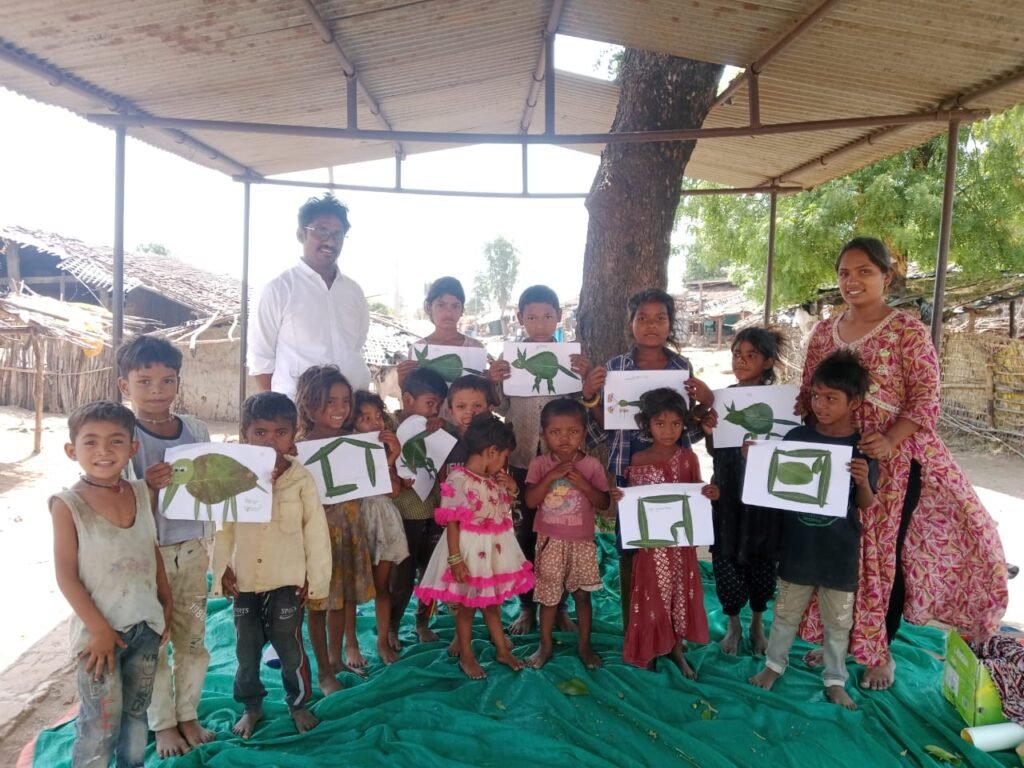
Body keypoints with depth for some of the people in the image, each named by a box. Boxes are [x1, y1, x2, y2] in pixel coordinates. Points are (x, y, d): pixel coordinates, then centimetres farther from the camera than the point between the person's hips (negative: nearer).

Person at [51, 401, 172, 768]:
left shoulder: (141, 493, 1)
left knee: (136, 713, 19)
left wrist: (166, 606, 10)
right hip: (99, 629, -5)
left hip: (146, 624, 5)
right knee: (101, 724, 2)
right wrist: (99, 628, -15)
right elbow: (66, 575, -13)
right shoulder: (68, 504, -12)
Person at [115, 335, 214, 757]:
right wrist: (150, 487, -30)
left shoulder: (196, 429, 1)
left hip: (192, 549, 4)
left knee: (193, 639, 14)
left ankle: (188, 716, 32)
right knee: (153, 644, 9)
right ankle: (162, 723, 28)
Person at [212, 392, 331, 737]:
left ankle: (298, 703, 32)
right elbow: (224, 529, 4)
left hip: (287, 580, -3)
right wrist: (222, 568, -2)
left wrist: (316, 577, -5)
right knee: (245, 649, 17)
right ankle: (251, 706, 38)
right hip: (245, 582, 3)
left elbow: (316, 531, -6)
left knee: (290, 647, 9)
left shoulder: (301, 478, -12)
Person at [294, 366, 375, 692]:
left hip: (349, 523, 5)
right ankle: (324, 671, 26)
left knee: (344, 596, 18)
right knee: (319, 602, 9)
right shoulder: (300, 446, -14)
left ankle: (336, 656, 39)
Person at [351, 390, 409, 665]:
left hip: (384, 518, 4)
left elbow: (394, 489, -6)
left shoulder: (387, 448, 5)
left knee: (382, 584, 11)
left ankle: (383, 641, 24)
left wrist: (391, 458, -16)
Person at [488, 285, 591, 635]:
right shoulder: (508, 357, 2)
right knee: (524, 531, 8)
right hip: (522, 456, 0)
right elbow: (502, 409, 1)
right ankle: (527, 606, 22)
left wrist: (585, 380, -18)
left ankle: (558, 605, 24)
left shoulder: (573, 357, 0)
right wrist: (493, 383, -15)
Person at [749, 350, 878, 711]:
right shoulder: (796, 437, -6)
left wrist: (863, 482, -24)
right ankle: (774, 663, 36)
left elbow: (866, 506, -4)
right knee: (786, 612, 17)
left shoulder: (862, 448, -9)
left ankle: (835, 680, 33)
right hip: (798, 546, 1)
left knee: (838, 620, 15)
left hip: (840, 550, -1)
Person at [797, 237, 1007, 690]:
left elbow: (926, 400, -12)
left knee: (885, 550, 6)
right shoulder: (824, 332, 6)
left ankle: (881, 650, 25)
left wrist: (890, 440, -26)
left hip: (892, 459, -4)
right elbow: (807, 395, 10)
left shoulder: (908, 331, -9)